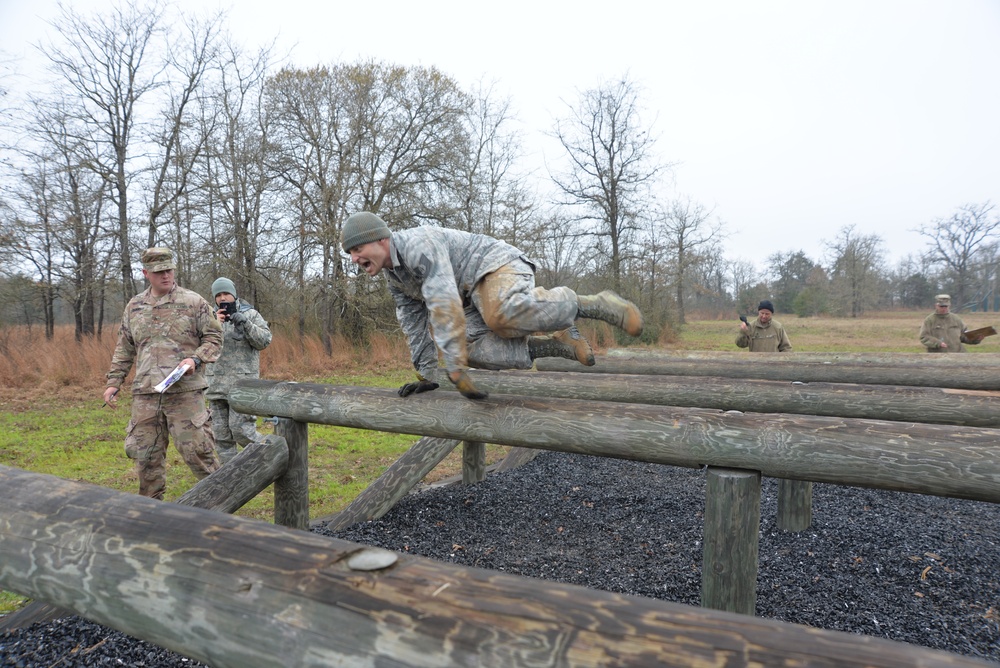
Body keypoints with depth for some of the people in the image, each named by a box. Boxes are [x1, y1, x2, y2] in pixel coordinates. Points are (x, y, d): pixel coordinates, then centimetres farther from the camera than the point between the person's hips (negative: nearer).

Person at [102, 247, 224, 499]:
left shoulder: (194, 302, 0)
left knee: (196, 449, -4)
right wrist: (114, 382, 14)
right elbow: (124, 348, 20)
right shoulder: (134, 306, 13)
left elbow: (214, 338, 1)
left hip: (185, 392, -4)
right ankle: (151, 503, 27)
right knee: (145, 452, 11)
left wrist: (195, 359, -15)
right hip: (145, 393, 4)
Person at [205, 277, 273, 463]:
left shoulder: (250, 314, 3)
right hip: (217, 383, 5)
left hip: (242, 380, -4)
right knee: (221, 432, 6)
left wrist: (245, 323, -19)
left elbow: (264, 340, -7)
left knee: (240, 429, -10)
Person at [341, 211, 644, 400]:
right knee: (473, 349, -18)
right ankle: (554, 343, -8)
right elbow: (415, 326, 18)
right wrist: (426, 376, 15)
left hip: (497, 265, -9)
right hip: (475, 294, 9)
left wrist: (455, 367, -34)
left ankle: (589, 305, -21)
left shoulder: (418, 244, -21)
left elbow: (445, 304, -32)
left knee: (503, 313, -41)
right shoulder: (394, 277, 11)